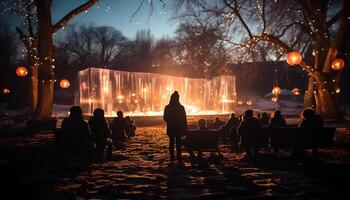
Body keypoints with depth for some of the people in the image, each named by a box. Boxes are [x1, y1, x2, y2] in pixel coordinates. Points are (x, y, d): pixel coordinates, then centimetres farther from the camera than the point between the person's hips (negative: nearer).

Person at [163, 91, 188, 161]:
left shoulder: (167, 108, -6)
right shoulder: (181, 107, -8)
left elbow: (165, 118, 1)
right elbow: (184, 119, -4)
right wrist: (185, 128, 4)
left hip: (170, 128, 1)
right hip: (179, 128, 0)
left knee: (171, 142, 8)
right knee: (178, 142, 9)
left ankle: (172, 157, 7)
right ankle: (179, 156, 9)